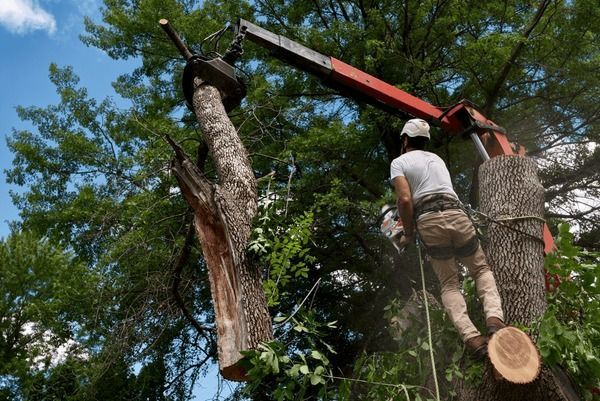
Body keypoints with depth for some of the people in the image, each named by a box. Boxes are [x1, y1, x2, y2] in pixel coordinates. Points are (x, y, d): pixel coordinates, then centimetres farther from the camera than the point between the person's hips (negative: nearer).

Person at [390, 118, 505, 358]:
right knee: (482, 270, 20)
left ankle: (471, 337, -11)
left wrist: (409, 234, 6)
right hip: (456, 215, 3)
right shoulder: (436, 158, 27)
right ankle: (495, 319, -6)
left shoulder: (399, 162, 8)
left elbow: (405, 199, -7)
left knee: (449, 285, 10)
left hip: (429, 222, -3)